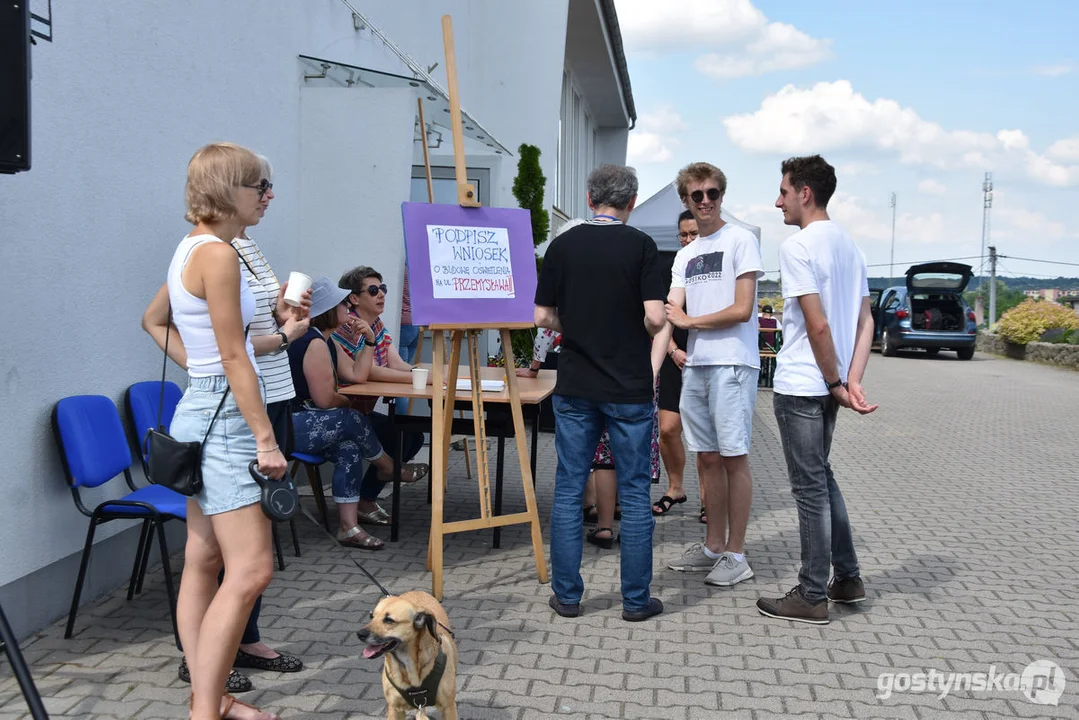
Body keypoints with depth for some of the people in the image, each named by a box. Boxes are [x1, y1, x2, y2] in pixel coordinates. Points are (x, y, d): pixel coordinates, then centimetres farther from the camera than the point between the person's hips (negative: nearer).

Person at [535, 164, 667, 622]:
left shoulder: (563, 245, 1)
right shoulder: (640, 246, -6)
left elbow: (543, 317, 1)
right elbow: (655, 317, -14)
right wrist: (646, 335, 8)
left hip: (575, 387, 2)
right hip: (629, 388, -2)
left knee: (568, 490, 9)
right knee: (634, 493, 7)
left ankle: (567, 594, 15)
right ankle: (636, 600, 14)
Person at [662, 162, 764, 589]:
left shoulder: (740, 240, -2)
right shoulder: (685, 255, 18)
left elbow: (742, 310, -10)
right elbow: (669, 311, 7)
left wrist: (690, 321, -3)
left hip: (732, 364, -6)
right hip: (695, 365, 6)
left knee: (733, 457, -3)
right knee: (707, 458, 10)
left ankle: (736, 555, 5)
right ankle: (714, 547, 20)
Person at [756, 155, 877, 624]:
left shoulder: (797, 246, -14)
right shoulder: (849, 245, 13)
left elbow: (818, 325, -20)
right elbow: (865, 322, 8)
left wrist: (835, 384, -11)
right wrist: (852, 381, 0)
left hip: (801, 386, -9)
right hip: (828, 385, 9)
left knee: (810, 488, -1)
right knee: (821, 478, 20)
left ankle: (813, 597, 10)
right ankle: (847, 578, 29)